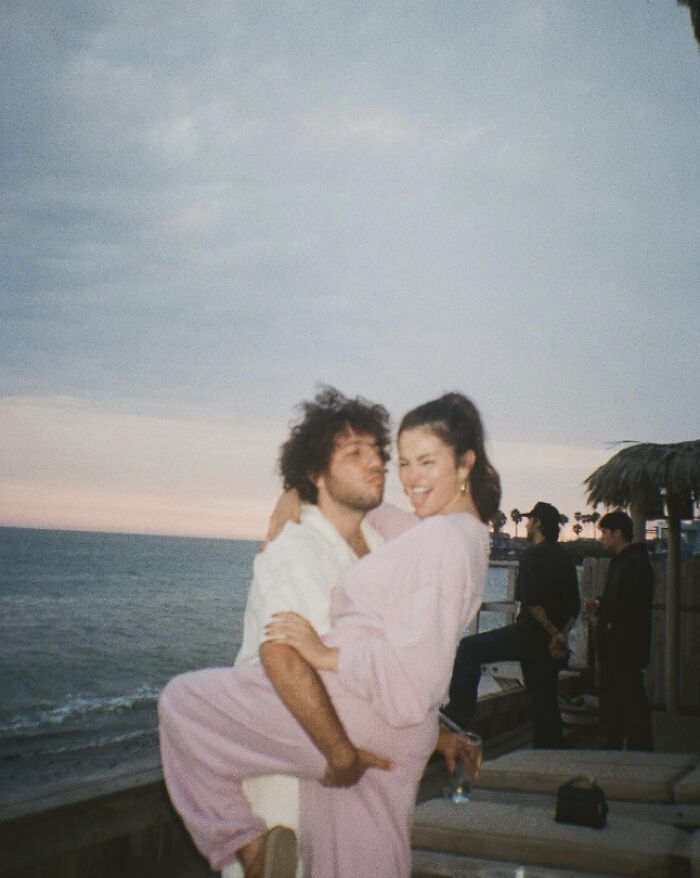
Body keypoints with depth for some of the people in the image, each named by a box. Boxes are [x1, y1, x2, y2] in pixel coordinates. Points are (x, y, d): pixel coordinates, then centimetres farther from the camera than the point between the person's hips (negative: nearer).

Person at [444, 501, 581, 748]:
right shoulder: (565, 558, 15)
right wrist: (562, 634, 6)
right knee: (544, 700, 14)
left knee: (469, 648, -3)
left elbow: (531, 602, -21)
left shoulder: (532, 555, -10)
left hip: (530, 633, -8)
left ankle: (458, 713, -9)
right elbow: (574, 607, 14)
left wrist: (553, 633, -13)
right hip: (549, 641, 8)